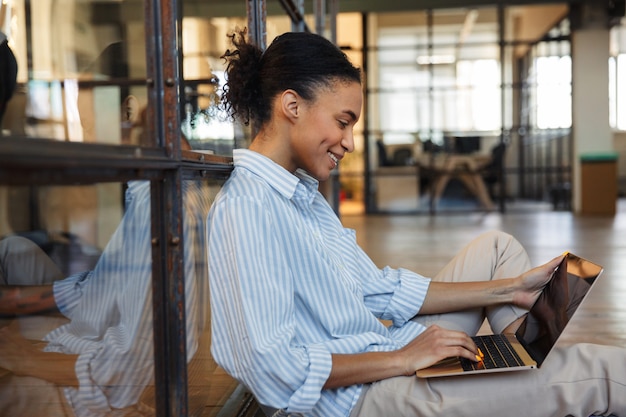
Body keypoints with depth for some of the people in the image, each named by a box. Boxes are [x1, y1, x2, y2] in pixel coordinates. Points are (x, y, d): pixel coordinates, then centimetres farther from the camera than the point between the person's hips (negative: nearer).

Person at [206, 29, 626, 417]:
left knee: (496, 247, 17)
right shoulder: (247, 207, -20)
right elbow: (273, 370, -27)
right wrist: (401, 360, -19)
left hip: (390, 362, 10)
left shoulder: (303, 193, 11)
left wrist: (510, 289, 6)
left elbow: (379, 290, 9)